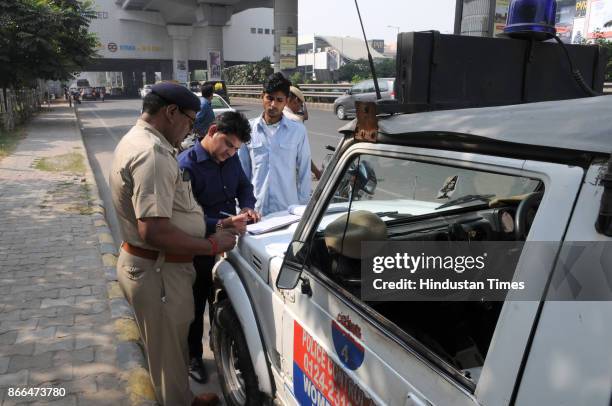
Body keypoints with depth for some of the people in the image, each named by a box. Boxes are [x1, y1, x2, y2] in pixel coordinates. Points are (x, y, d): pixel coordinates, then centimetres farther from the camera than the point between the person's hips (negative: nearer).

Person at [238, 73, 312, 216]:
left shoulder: (298, 130, -3)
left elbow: (304, 171, 2)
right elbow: (242, 170, 7)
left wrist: (303, 206, 3)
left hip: (288, 209, -1)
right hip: (255, 209, 1)